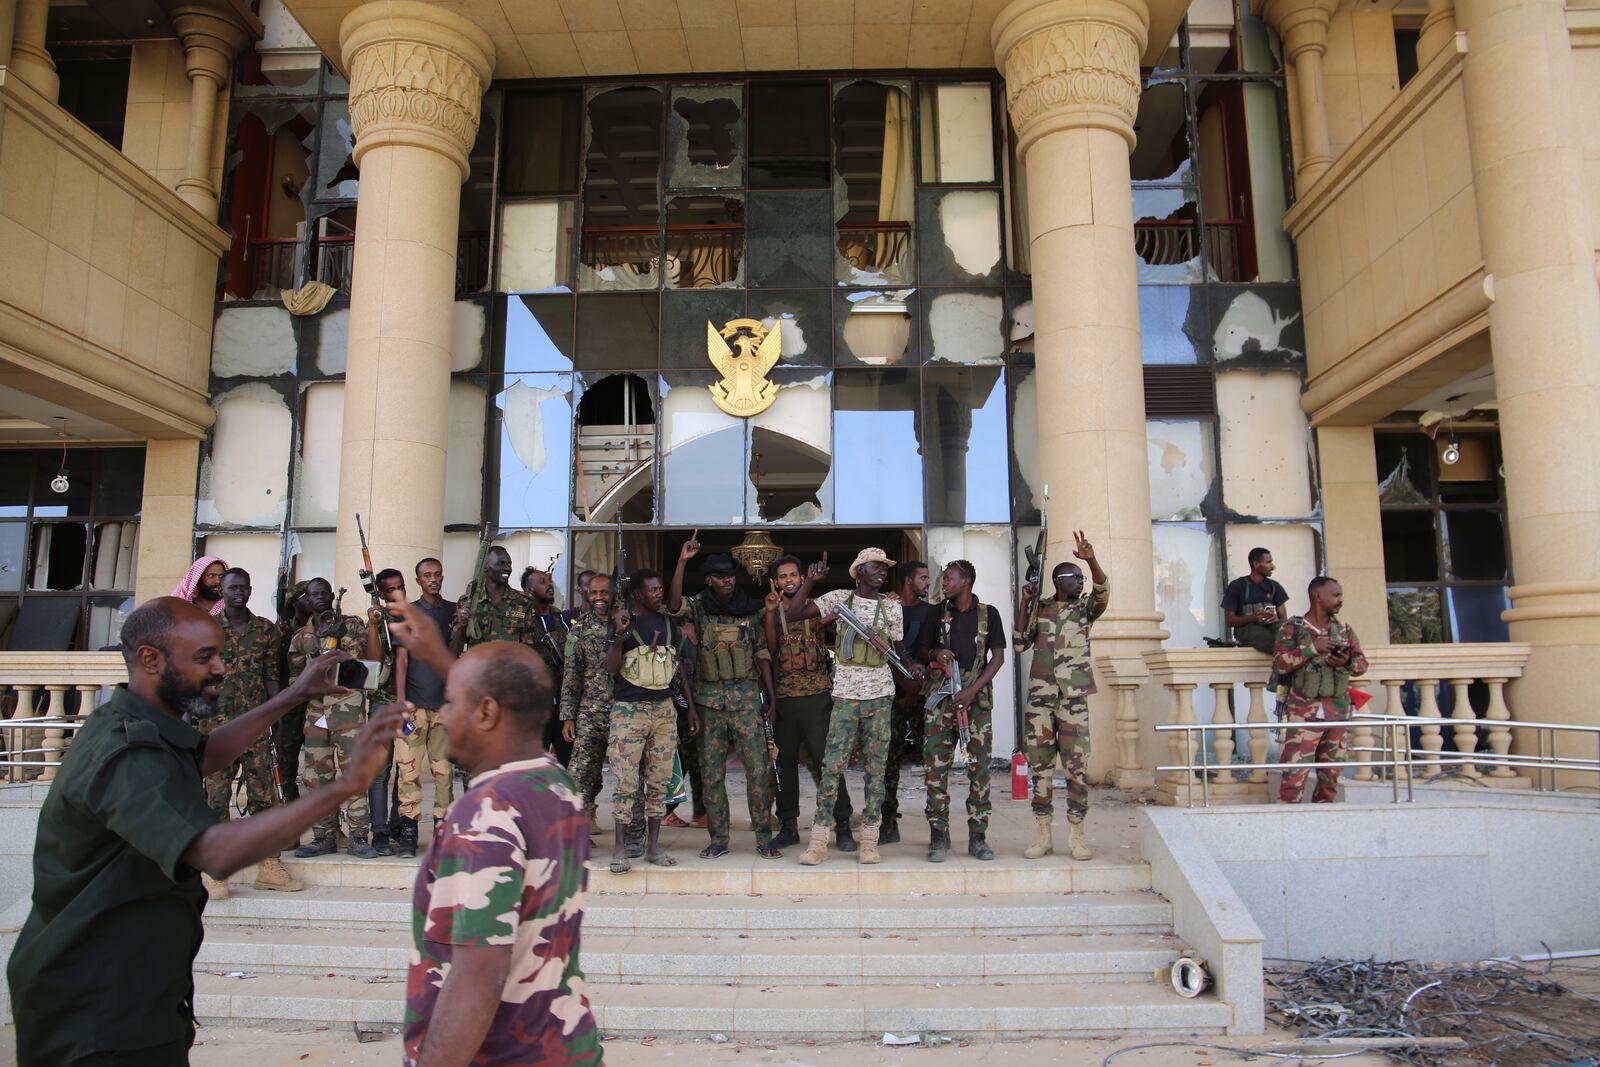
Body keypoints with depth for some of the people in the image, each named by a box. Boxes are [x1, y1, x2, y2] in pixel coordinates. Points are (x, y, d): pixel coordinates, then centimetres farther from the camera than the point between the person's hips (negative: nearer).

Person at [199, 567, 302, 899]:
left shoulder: (266, 630, 8)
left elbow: (272, 676, 10)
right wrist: (191, 722, -2)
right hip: (217, 722, -2)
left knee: (263, 793, 3)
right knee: (217, 794, 1)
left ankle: (268, 866, 9)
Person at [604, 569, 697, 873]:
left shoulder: (668, 624, 11)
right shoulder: (620, 623, -1)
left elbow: (680, 669, 16)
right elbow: (611, 669, -7)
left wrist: (692, 708, 13)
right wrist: (619, 636, -21)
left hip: (664, 710, 4)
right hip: (629, 710, -4)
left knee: (659, 781, 6)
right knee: (626, 782, -5)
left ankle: (653, 846, 15)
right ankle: (620, 848, 5)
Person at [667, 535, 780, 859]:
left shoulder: (750, 609, 6)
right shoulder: (699, 607, 2)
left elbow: (762, 653, 10)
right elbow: (674, 606, -21)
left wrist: (771, 693, 6)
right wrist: (682, 561, -25)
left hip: (746, 696, 0)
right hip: (710, 699, 0)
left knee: (758, 767, -5)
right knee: (711, 772, 6)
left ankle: (764, 837, 6)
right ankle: (718, 839, 17)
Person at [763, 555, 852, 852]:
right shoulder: (769, 612, 9)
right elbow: (769, 650, -4)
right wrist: (770, 613, -14)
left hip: (817, 695, -2)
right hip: (782, 697, 2)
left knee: (826, 760, -4)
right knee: (785, 762, 8)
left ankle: (842, 825, 4)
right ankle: (788, 826, 20)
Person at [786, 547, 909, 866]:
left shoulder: (892, 607, 8)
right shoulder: (840, 598, 3)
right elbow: (793, 614, -2)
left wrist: (887, 649, -7)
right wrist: (810, 581, -11)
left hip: (880, 695, 2)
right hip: (845, 695, -2)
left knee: (875, 768, 4)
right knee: (832, 767, -5)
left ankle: (869, 842, 12)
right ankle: (818, 841, 2)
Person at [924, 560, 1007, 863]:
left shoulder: (988, 614, 6)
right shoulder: (938, 615, 13)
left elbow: (998, 656, 1)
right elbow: (924, 651, 19)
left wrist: (972, 690, -10)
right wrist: (935, 654, -6)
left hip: (976, 698, -2)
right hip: (941, 697, 2)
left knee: (979, 766, -1)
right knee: (935, 766, -4)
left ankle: (978, 837, 8)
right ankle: (939, 836, 3)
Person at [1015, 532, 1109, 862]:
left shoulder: (1084, 608, 9)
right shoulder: (1038, 609, 11)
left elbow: (1103, 590, -11)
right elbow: (1020, 644, 2)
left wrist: (1091, 560, -28)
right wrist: (1024, 602, -2)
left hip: (1073, 697, -1)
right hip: (1039, 696, 1)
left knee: (1077, 766, -2)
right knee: (1040, 766, 4)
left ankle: (1076, 837, 7)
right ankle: (1044, 836, 12)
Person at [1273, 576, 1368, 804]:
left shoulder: (1344, 629, 13)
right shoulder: (1293, 628, -1)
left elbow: (1362, 663, 13)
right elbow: (1279, 663, -10)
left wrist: (1347, 662, -9)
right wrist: (1312, 648, -17)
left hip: (1338, 711, 5)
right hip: (1305, 711, -5)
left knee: (1331, 775, 9)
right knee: (1294, 774, -12)